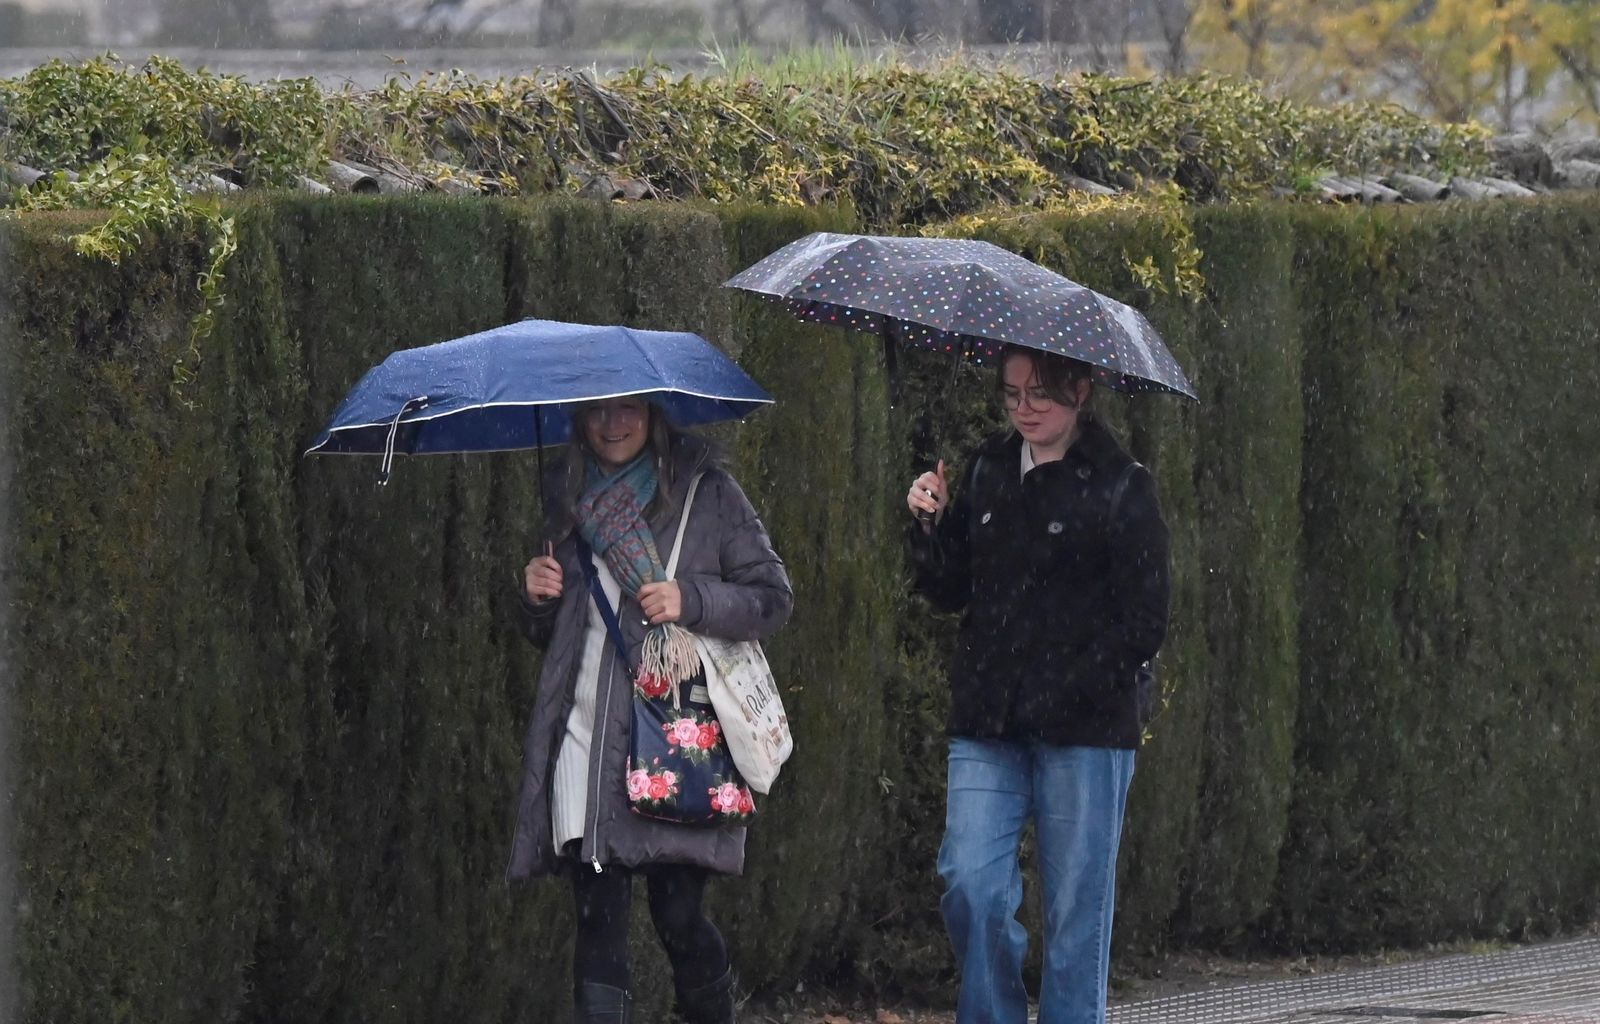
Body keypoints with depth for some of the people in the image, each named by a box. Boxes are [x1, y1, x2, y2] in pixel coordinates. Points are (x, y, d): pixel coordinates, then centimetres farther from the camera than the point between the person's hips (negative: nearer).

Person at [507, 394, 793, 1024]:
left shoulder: (706, 494, 3)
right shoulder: (575, 505, 17)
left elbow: (773, 598, 1)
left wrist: (690, 600, -14)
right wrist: (536, 599, 4)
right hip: (587, 737, 4)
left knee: (678, 914, -4)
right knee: (599, 919, -4)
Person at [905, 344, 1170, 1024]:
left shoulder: (1118, 486, -3)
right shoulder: (986, 471, 12)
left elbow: (1143, 626, -5)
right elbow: (950, 592, 15)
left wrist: (1067, 689, -13)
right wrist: (931, 526, -3)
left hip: (1085, 731, -4)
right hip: (988, 726, 4)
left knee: (1076, 906, -1)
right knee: (970, 884, -8)